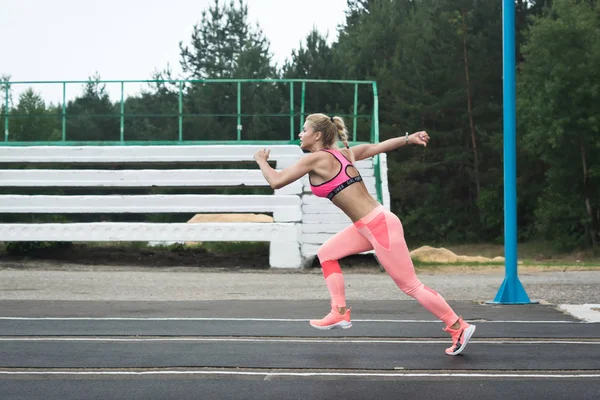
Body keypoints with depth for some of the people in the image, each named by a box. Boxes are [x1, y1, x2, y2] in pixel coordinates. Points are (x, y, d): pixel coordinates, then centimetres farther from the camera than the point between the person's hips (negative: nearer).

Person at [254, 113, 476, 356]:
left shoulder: (315, 159, -10)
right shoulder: (341, 153, 14)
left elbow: (276, 181, -9)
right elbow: (378, 147, 14)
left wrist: (261, 161, 9)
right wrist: (409, 139, 14)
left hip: (380, 226, -10)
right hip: (369, 226, 10)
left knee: (410, 286, -2)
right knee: (326, 254, 15)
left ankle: (459, 328, 6)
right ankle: (339, 313, 15)